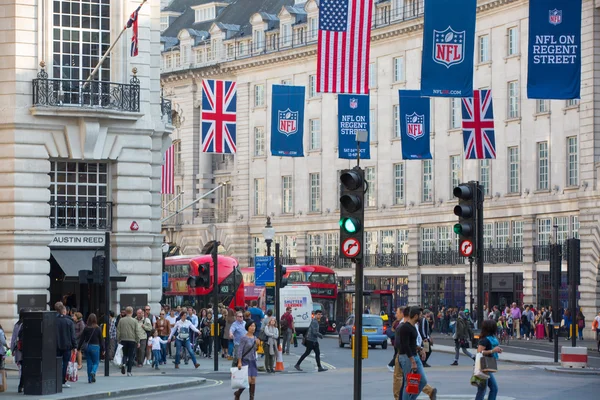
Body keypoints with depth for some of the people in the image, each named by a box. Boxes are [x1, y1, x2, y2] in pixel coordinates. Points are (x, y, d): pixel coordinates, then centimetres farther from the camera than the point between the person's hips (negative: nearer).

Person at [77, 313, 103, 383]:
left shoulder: (86, 328, -1)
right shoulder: (98, 329, -6)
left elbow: (81, 338, 1)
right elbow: (101, 339, -2)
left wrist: (78, 348, 8)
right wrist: (103, 349, 6)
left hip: (87, 346, 2)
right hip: (95, 347, -2)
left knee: (89, 363, 11)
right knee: (96, 362, 8)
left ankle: (90, 379, 10)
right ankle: (93, 372, -21)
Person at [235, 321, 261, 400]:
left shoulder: (254, 338, 9)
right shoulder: (244, 338, -10)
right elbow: (240, 350, -12)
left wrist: (257, 344, -3)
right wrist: (239, 362, -17)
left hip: (253, 361, 6)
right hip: (245, 361, -6)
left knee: (253, 380, 1)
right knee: (248, 380, -12)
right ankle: (237, 393, 10)